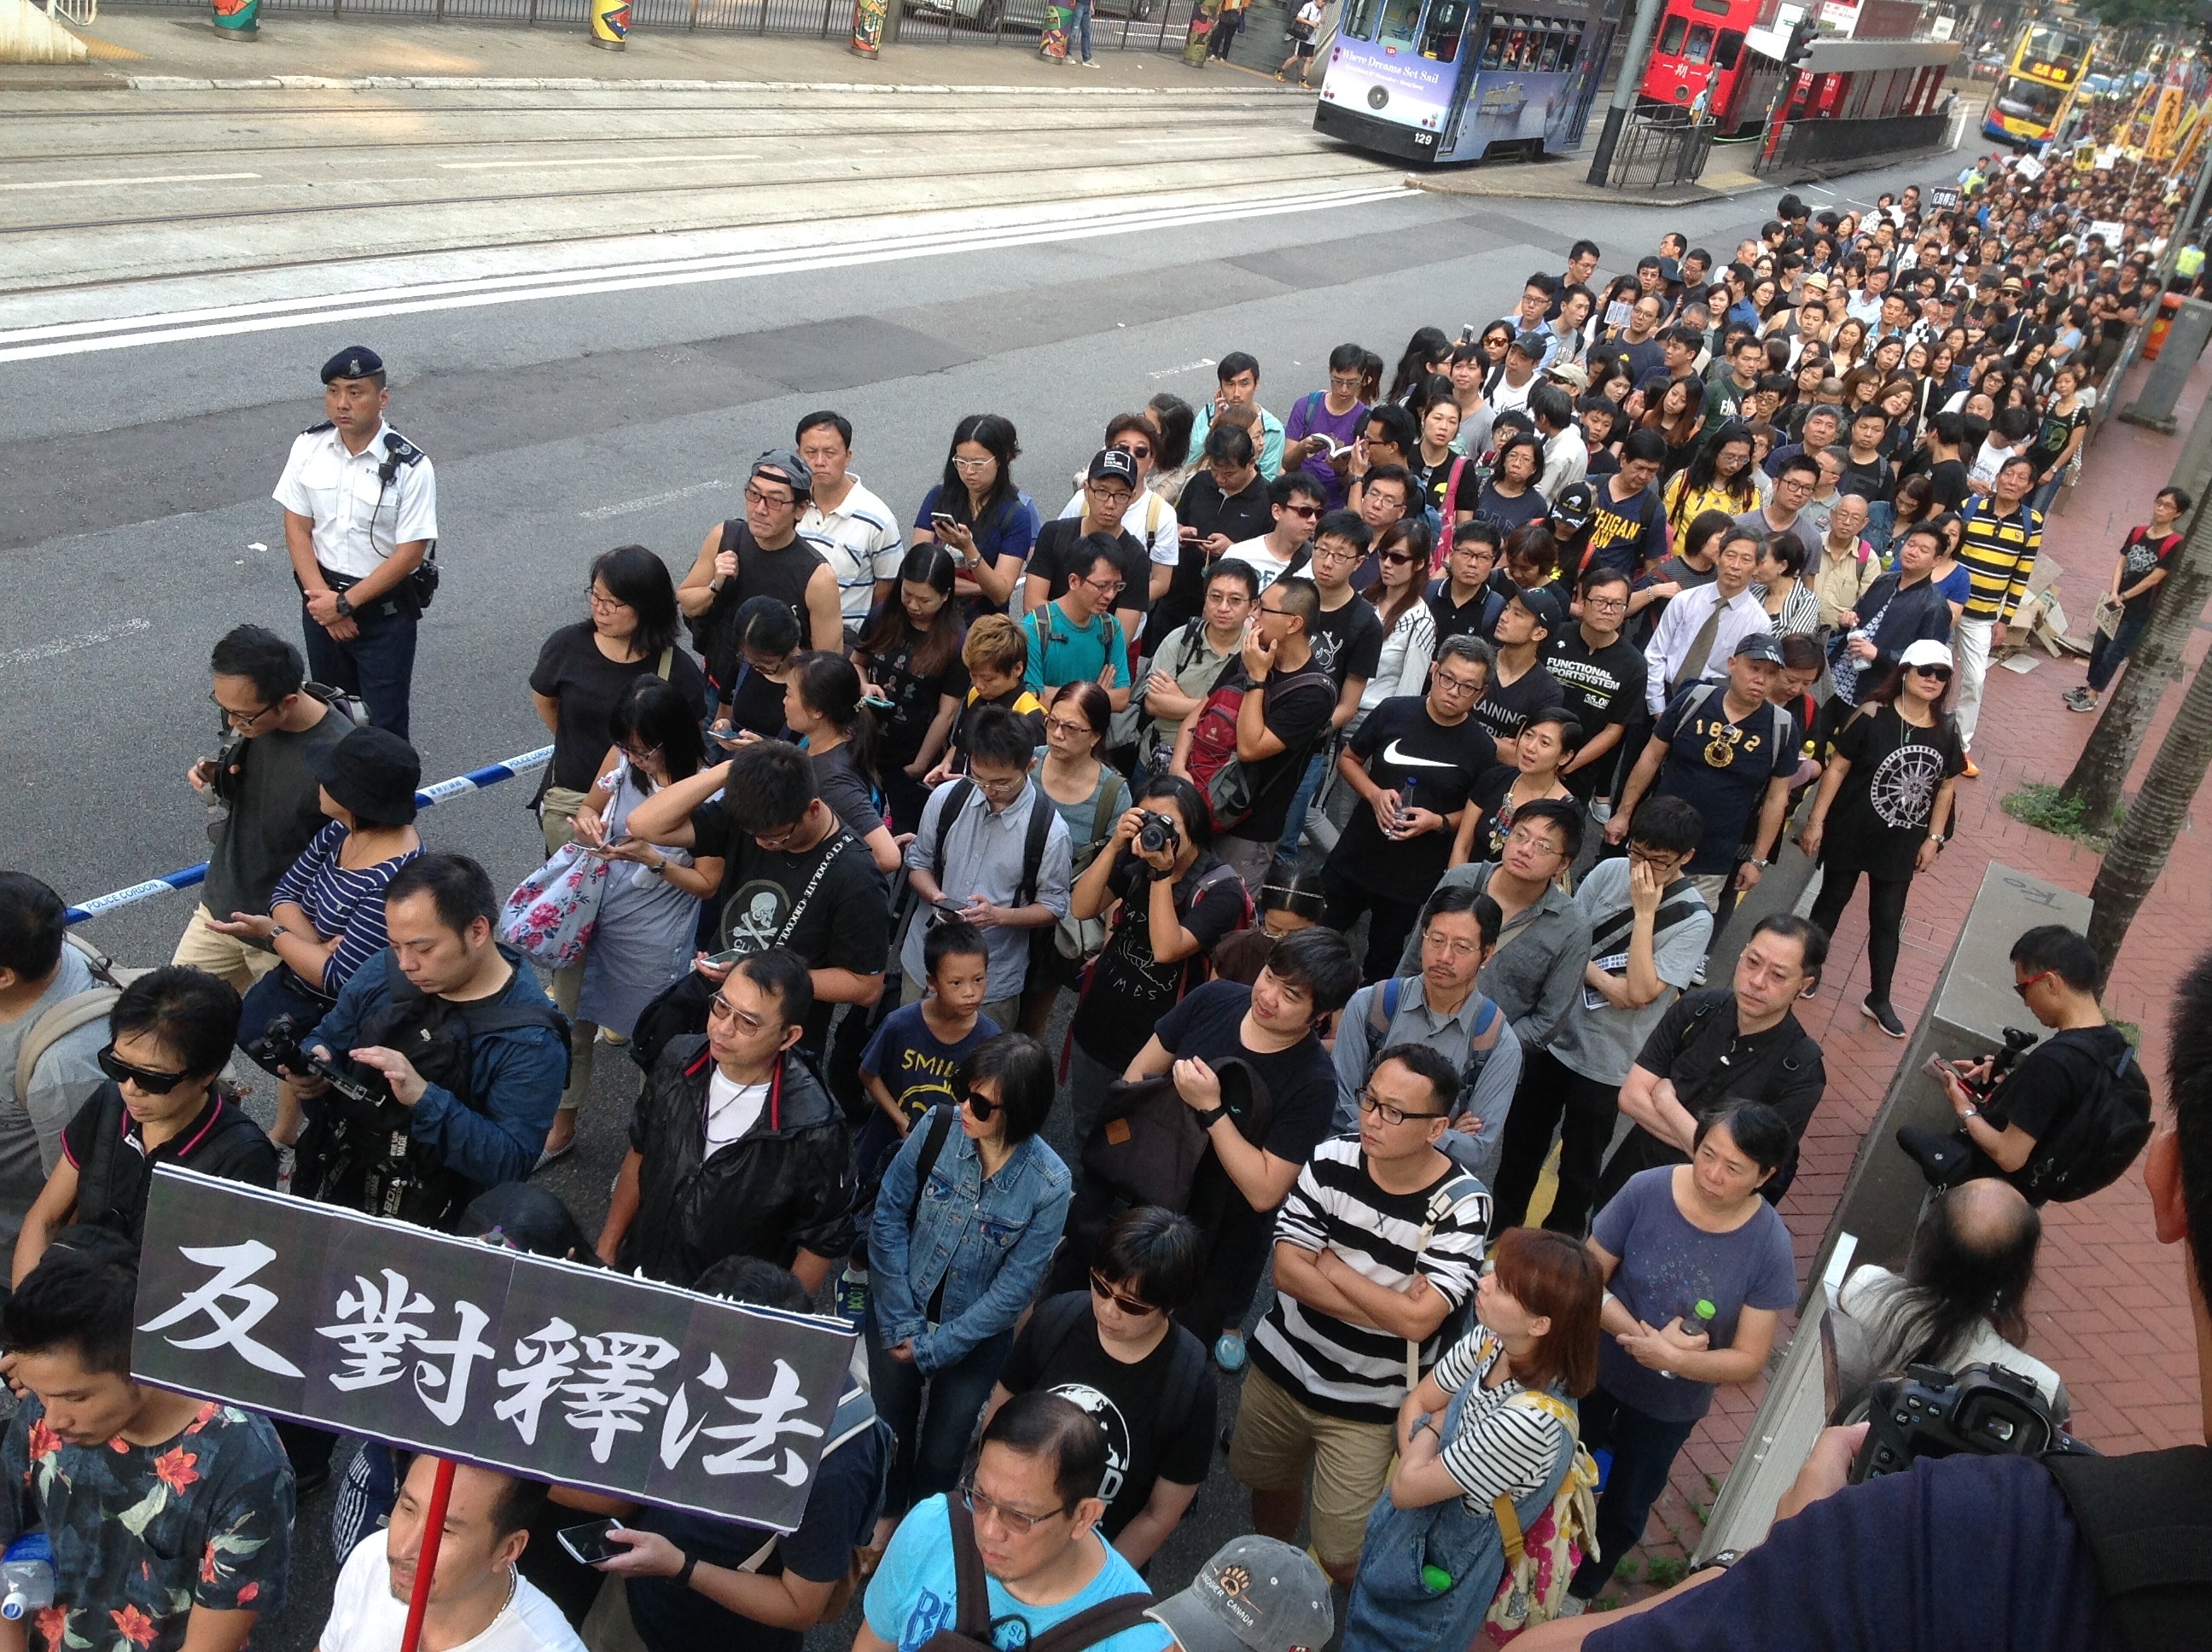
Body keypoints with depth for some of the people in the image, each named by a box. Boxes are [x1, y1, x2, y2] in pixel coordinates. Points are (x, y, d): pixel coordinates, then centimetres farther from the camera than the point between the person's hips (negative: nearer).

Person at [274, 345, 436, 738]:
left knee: (384, 723, 2)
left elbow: (409, 553, -18)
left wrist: (345, 603, -16)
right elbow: (297, 529, -1)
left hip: (384, 609, -4)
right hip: (322, 598, 5)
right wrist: (322, 597, -11)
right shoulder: (309, 447, -5)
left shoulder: (411, 466, -19)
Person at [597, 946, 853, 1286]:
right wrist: (606, 1250, 11)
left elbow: (822, 1243, -12)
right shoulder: (678, 1058, -10)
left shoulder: (814, 1131, -26)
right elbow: (640, 1153, 7)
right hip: (636, 1270, 3)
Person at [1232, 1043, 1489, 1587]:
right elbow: (1287, 1271, -15)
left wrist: (1329, 1264, -18)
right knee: (1270, 1486, 26)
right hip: (1281, 1367, 4)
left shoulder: (1462, 1205, -21)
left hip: (1367, 1405, -3)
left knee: (1342, 1559, 4)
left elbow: (1418, 1318, -26)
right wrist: (1385, 1307, -22)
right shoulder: (1332, 1160, -14)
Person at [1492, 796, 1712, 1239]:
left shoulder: (1694, 920, -16)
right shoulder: (1609, 872, -6)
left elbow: (1641, 991, -25)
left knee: (1579, 1164, 14)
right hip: (1554, 1035, 4)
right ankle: (1502, 1221, 44)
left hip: (1608, 1063, -4)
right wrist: (1604, 981, -19)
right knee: (1521, 1138, 21)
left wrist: (1644, 912, -26)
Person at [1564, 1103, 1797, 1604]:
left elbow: (1749, 1359, -19)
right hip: (1595, 1370, 0)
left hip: (1670, 1404, 0)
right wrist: (1645, 1336, -30)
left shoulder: (1769, 1246, -25)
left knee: (1624, 1507, 25)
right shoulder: (1646, 1190, -26)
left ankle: (1579, 1592, 54)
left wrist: (1669, 1359, -33)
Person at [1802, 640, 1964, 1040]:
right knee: (1833, 899, 15)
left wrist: (1934, 839, 5)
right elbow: (1837, 768, -13)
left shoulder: (1947, 732, -4)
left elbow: (1946, 788, 6)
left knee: (1888, 919, 10)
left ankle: (1879, 1000, 23)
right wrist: (1816, 821, -13)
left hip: (1901, 843, 3)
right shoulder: (1873, 716, -16)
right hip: (1851, 832, -3)